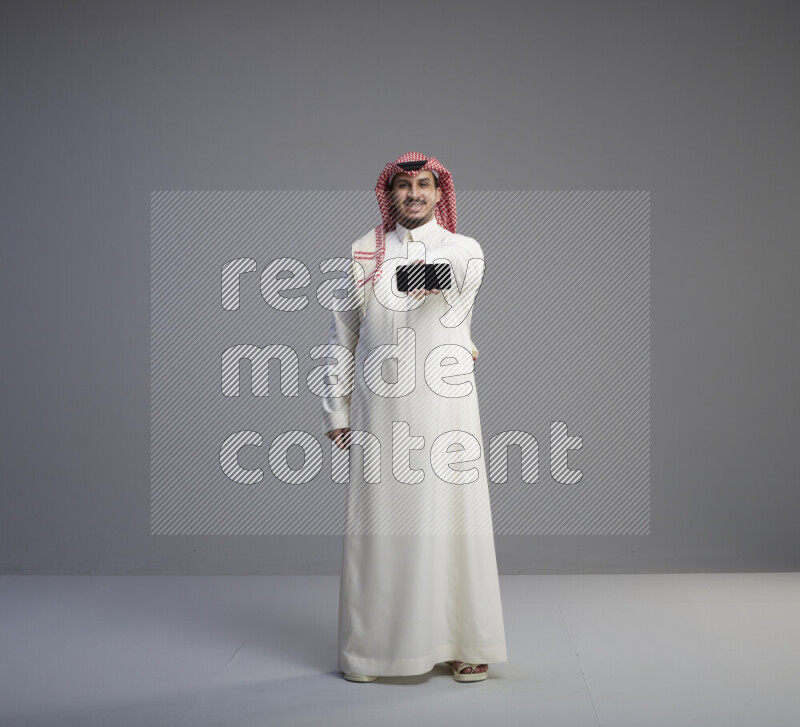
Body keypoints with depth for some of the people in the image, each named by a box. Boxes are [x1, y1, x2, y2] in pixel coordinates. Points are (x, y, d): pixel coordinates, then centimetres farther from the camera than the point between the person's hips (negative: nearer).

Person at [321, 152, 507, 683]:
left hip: (445, 404, -1)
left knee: (451, 516, -1)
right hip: (379, 407, 1)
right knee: (378, 519, 2)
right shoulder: (363, 252, 12)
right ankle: (373, 645, 14)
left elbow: (465, 281, -13)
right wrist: (336, 414, 7)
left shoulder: (464, 249, 10)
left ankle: (466, 644, 10)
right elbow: (343, 337, 11)